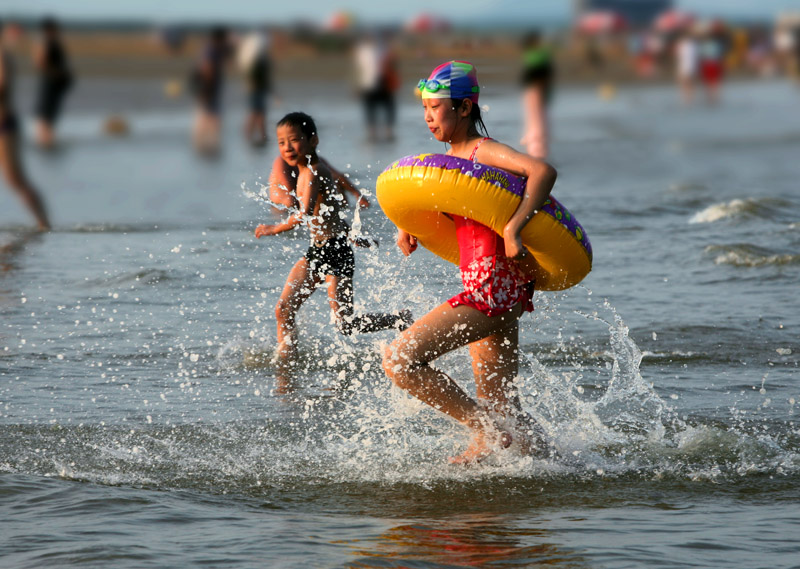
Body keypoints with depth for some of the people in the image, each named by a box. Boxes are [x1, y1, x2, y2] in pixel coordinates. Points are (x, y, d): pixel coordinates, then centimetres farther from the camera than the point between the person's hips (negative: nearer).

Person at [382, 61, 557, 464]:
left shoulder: (483, 151, -12)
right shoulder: (452, 157, 15)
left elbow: (543, 171, -28)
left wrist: (513, 229, -33)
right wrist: (408, 227, 15)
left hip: (495, 285, -10)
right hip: (488, 286, 10)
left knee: (399, 360, -13)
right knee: (497, 401, 15)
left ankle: (487, 430, -7)